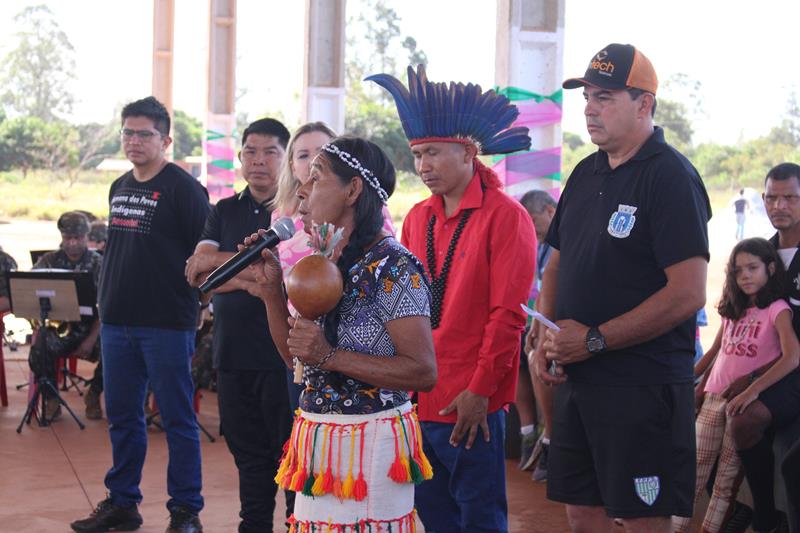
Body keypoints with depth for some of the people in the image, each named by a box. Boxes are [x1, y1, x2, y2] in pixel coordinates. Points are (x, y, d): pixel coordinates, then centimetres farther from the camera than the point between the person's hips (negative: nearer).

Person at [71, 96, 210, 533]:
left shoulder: (183, 189, -8)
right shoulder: (119, 188, 14)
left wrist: (188, 297, -11)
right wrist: (106, 304, 16)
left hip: (166, 322, -7)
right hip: (116, 321, 7)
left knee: (177, 418, 1)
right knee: (121, 415, 13)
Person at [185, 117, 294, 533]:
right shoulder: (224, 212, 14)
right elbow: (198, 272, 2)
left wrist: (222, 262, -11)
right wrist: (252, 276, -14)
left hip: (282, 354, -5)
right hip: (233, 353, 5)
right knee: (248, 452, 14)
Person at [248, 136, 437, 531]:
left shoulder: (393, 268, -16)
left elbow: (423, 372, -21)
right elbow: (294, 354, 15)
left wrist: (330, 356, -25)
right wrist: (272, 291, 1)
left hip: (370, 444, -8)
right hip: (317, 438, 8)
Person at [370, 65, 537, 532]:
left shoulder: (505, 216, -8)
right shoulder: (417, 218, 11)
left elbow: (508, 314, -12)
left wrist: (480, 391, -15)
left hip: (472, 404, -6)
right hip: (418, 399, 6)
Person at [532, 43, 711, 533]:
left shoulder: (671, 176, -12)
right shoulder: (587, 173, 12)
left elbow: (688, 294, -20)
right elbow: (558, 263, 21)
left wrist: (593, 340, -17)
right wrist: (547, 337, 3)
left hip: (642, 386, -8)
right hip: (578, 378, 8)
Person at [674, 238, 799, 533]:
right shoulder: (733, 309, 14)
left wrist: (752, 390, -28)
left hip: (746, 400, -5)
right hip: (714, 397, 5)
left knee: (728, 474, 0)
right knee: (695, 467, 3)